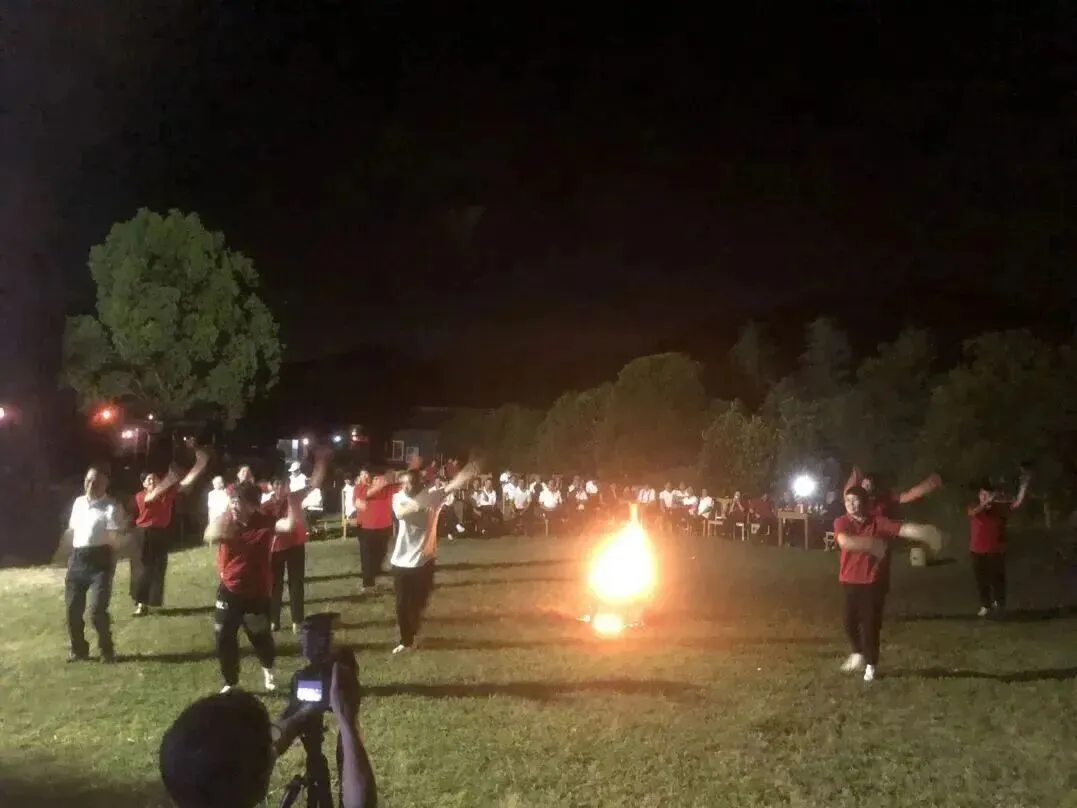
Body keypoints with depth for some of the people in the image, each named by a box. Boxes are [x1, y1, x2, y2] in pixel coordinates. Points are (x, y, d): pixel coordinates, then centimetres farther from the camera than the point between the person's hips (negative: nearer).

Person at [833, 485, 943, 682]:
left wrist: (926, 533, -35)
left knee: (871, 624, 4)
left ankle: (870, 666, 21)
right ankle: (857, 654, 39)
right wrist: (872, 544, -31)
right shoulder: (841, 522, -8)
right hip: (849, 581, 2)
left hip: (872, 582, -1)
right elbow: (845, 541, -28)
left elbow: (904, 528, -20)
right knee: (850, 621, 13)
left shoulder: (878, 521, -8)